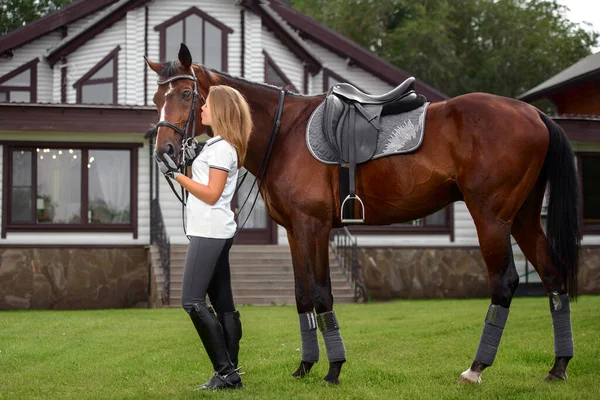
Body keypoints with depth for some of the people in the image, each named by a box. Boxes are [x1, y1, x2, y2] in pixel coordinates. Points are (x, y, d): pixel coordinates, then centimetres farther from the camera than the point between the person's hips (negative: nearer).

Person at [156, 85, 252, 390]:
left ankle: (226, 371, -11)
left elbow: (211, 194, -18)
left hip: (210, 233, -10)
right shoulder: (218, 145, 17)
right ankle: (229, 375, 9)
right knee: (223, 304, 7)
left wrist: (176, 174, -17)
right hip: (213, 232, 10)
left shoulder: (222, 148, -13)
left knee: (192, 301, -12)